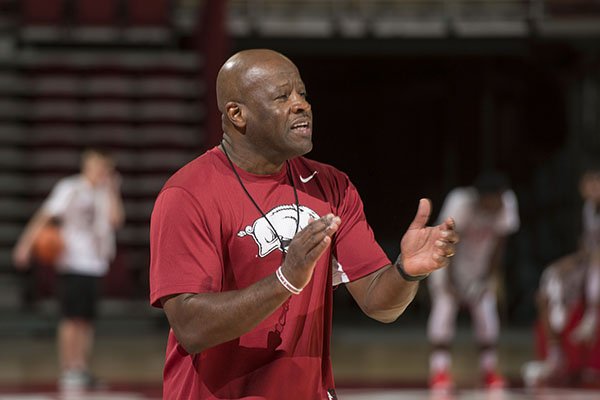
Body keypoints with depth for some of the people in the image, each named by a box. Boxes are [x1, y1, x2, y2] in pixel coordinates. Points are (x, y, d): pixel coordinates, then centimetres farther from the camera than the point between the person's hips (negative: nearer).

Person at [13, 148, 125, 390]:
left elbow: (115, 220, -3)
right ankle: (68, 371, -5)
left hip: (95, 266, 5)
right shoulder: (70, 189, -3)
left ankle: (82, 370, 13)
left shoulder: (104, 195, 11)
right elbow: (45, 216, -6)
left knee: (86, 320, 8)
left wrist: (112, 192, -5)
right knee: (72, 319, -7)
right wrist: (26, 245, -12)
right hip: (72, 263, -5)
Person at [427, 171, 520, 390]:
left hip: (480, 267, 4)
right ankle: (439, 370, -15)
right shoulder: (460, 203, -30)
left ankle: (490, 370, 8)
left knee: (486, 312, -4)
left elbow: (498, 245, -7)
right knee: (445, 306, -18)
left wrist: (490, 278, -8)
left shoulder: (506, 206, -17)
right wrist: (449, 282, -27)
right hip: (448, 263, -4)